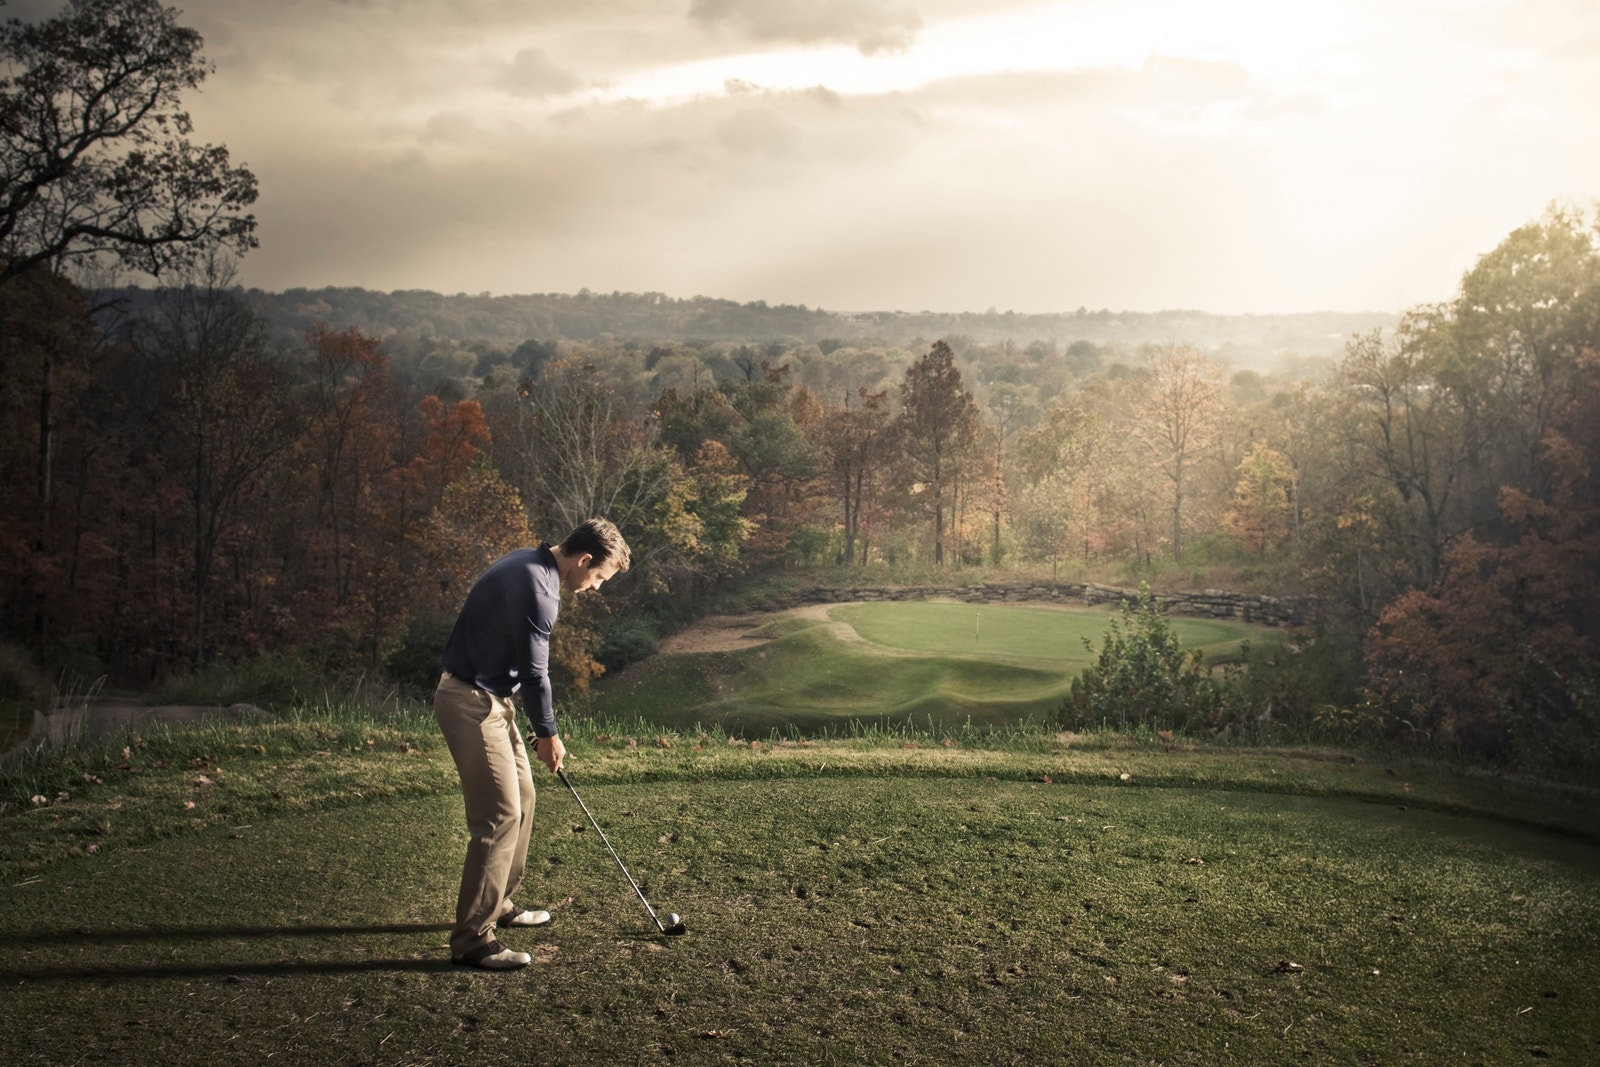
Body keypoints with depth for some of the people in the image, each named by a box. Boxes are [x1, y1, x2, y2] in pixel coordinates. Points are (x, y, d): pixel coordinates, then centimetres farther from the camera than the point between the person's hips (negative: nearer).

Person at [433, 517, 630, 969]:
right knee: (500, 814, -11)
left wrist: (541, 727, 15)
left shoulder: (529, 566, 11)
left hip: (488, 698, 11)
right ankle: (472, 939, -6)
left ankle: (497, 902, 31)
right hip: (473, 703, -11)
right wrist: (547, 732, -2)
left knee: (521, 796, 18)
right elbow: (534, 670, -16)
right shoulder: (538, 586, -21)